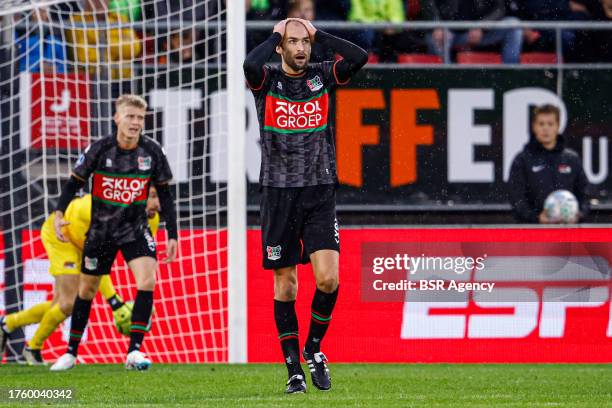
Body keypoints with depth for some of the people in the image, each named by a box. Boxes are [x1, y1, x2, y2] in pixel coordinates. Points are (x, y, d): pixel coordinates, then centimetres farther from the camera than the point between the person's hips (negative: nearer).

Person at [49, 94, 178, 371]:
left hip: (135, 228, 0)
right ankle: (71, 352, 25)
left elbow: (164, 195, 1)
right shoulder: (99, 149, -12)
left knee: (147, 280, -22)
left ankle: (134, 351, -20)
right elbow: (75, 182, -2)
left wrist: (172, 235, -1)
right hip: (100, 230, 0)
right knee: (87, 289, 9)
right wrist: (59, 213, -17)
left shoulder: (152, 152, -8)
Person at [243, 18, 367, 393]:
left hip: (320, 193, 1)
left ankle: (314, 348, 11)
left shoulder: (323, 76, 5)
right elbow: (251, 65, -24)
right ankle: (294, 368, 11)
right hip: (279, 193, -1)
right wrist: (276, 35, -8)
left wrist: (318, 33, -4)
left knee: (328, 277, -13)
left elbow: (359, 58, -12)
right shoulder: (268, 80, 0)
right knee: (285, 284, 2)